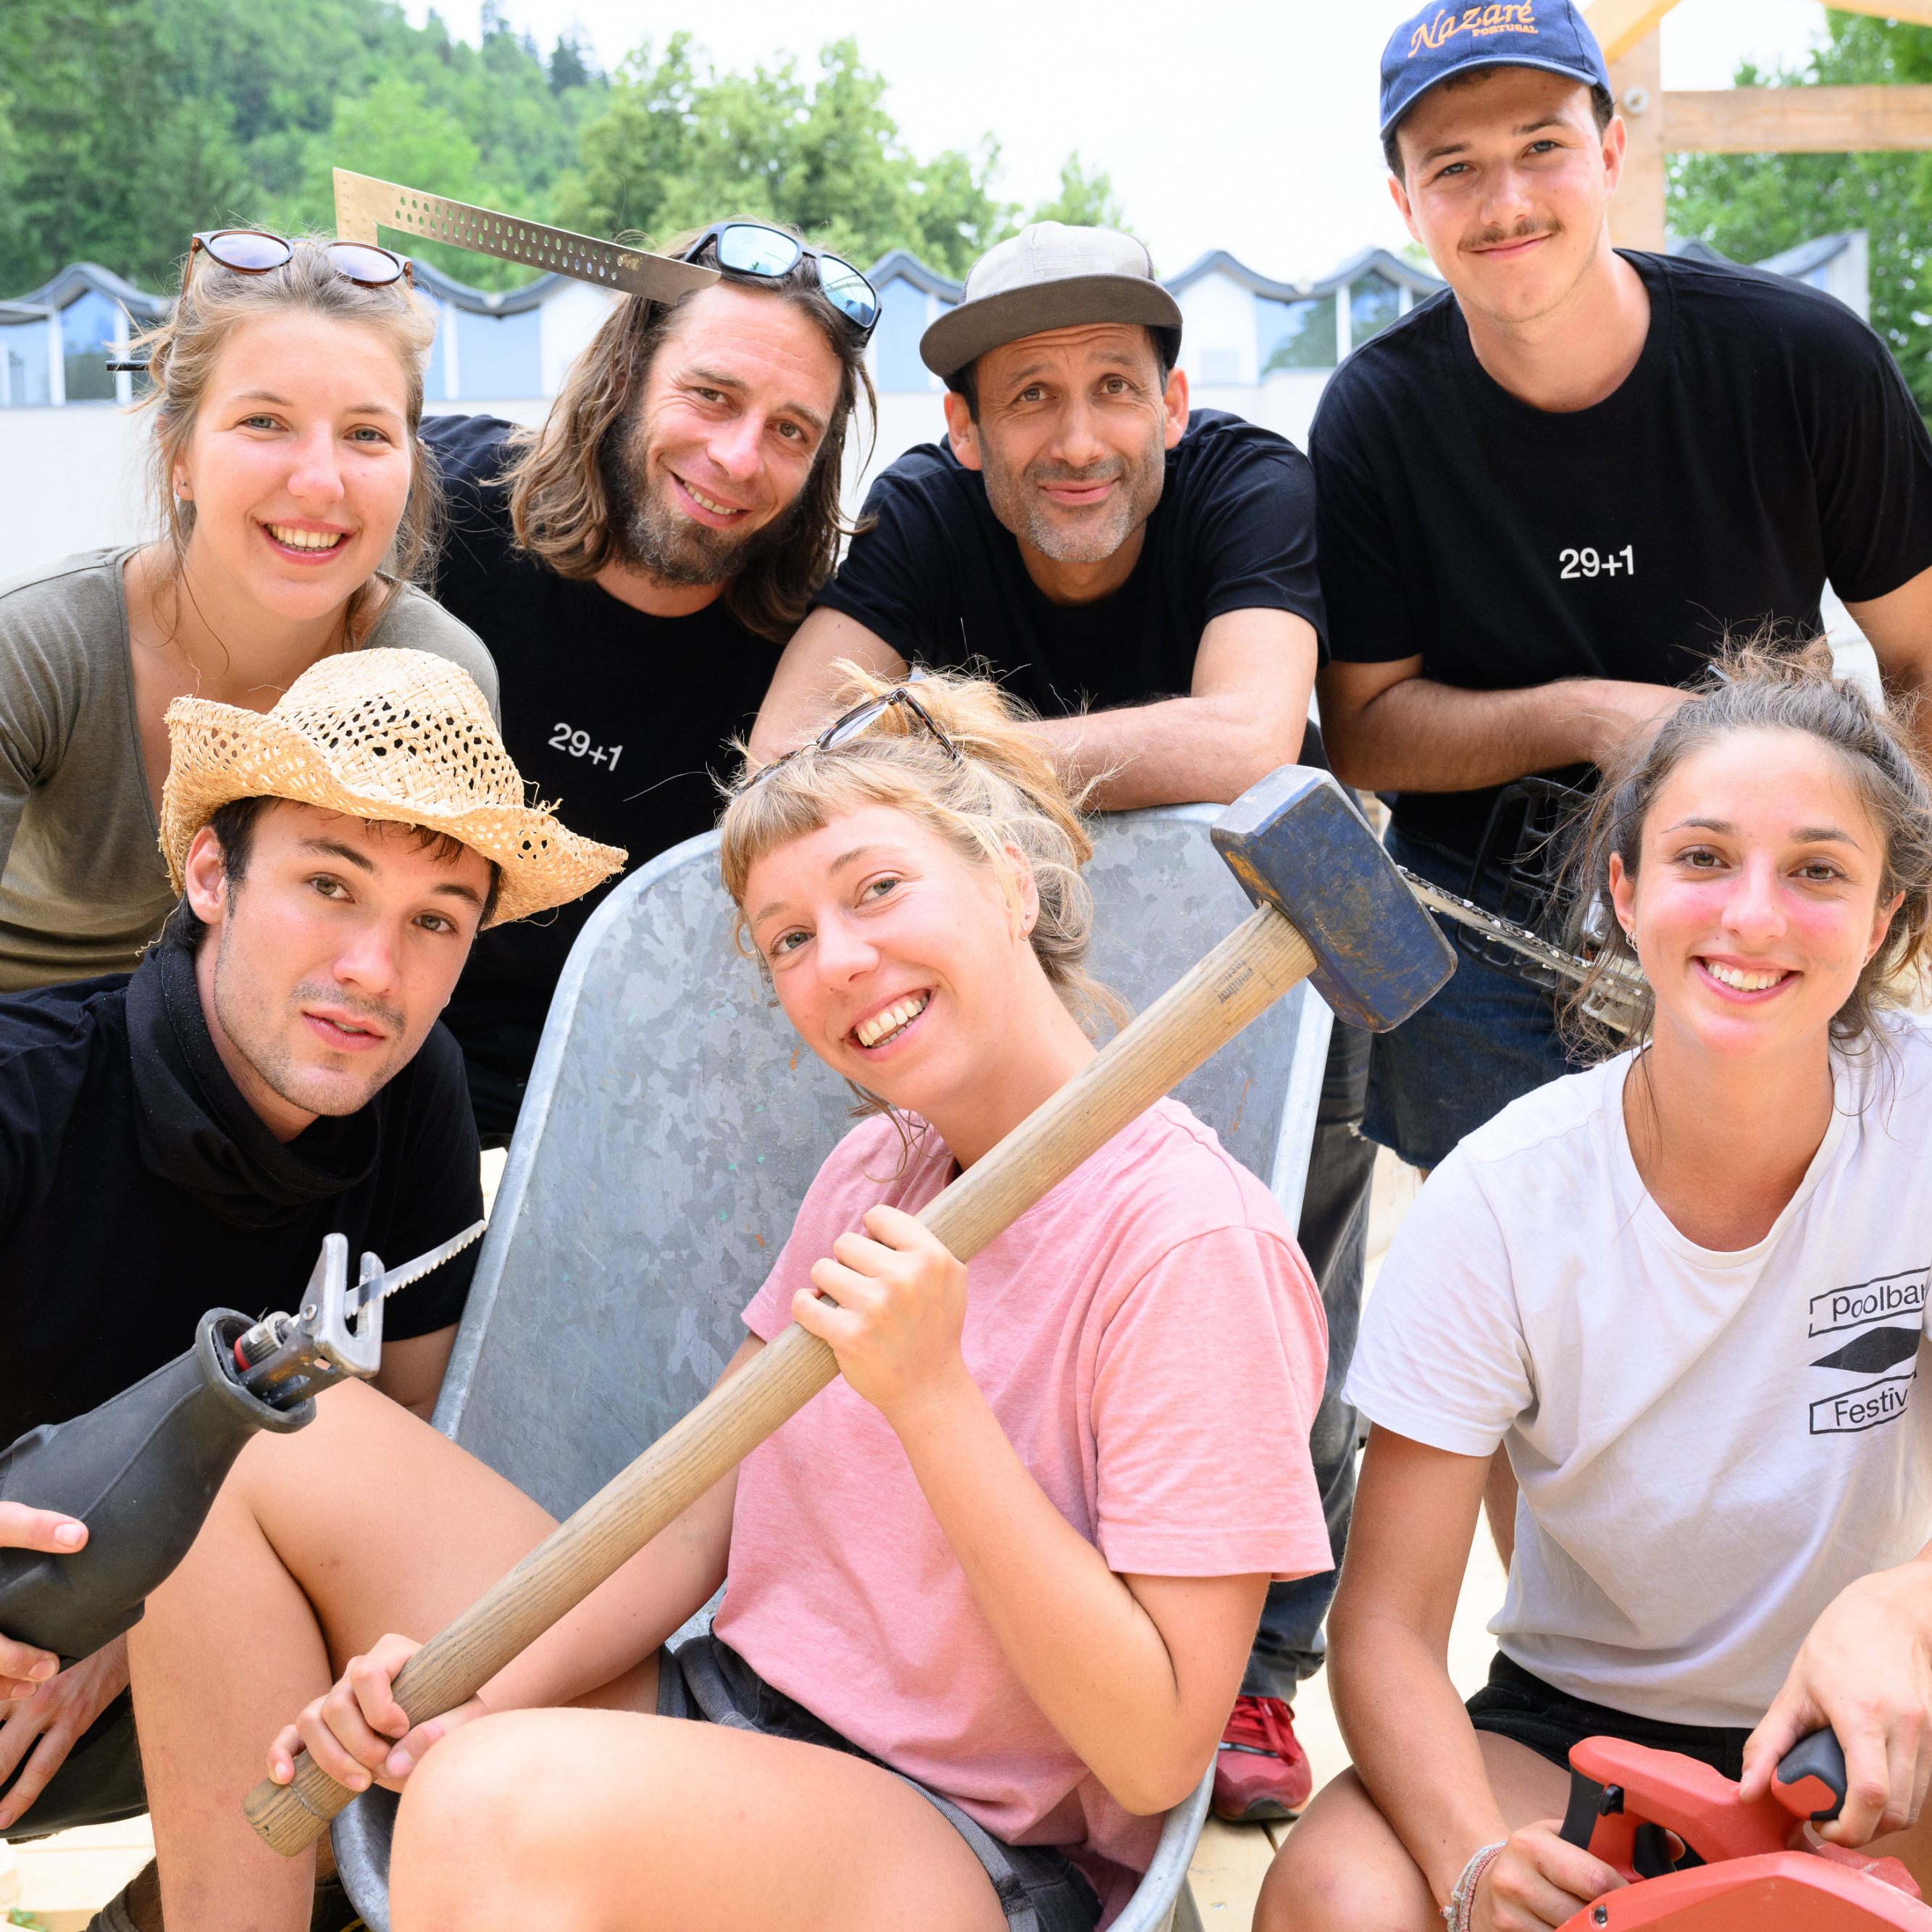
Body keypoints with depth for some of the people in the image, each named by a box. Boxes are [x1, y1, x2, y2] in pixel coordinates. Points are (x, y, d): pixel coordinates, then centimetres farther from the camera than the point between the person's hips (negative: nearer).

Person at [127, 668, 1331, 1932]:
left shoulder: (1185, 1238, -17)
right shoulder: (875, 1172, 9)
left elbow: (1154, 1756, -19)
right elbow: (700, 1517, 8)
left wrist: (931, 1397, -25)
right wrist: (474, 1687, -9)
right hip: (723, 1718, 9)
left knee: (503, 1797, -39)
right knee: (269, 1444, 2)